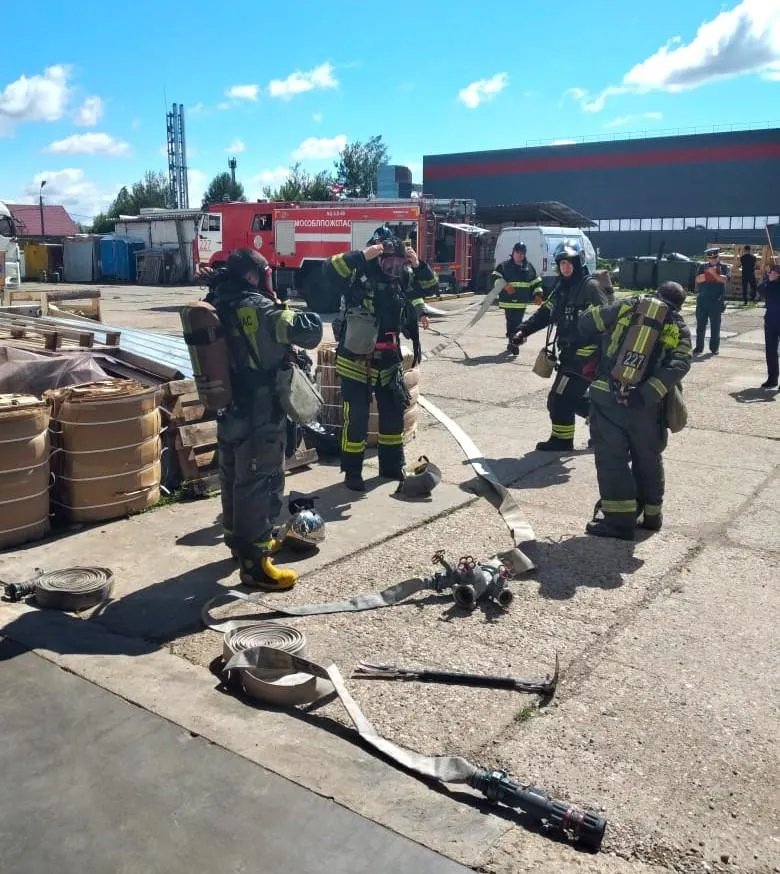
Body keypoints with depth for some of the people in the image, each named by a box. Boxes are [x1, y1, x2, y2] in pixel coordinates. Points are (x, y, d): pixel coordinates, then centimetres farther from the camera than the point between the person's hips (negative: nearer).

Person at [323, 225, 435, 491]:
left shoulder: (401, 279, 4)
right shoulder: (358, 276, -13)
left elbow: (429, 285, 5)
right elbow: (330, 270, -28)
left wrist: (417, 265, -13)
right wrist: (362, 255, -36)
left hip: (388, 361, 6)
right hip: (356, 361, -6)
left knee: (393, 415, 14)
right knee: (356, 419, 0)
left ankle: (392, 466, 30)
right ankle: (352, 471, 14)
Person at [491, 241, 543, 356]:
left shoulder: (529, 266, 10)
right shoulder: (504, 265, -2)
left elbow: (536, 282, 17)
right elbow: (494, 278, -9)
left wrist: (537, 294, 5)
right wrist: (504, 286, -23)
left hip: (522, 302, 4)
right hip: (508, 301, -3)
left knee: (518, 323, 7)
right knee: (511, 324, -8)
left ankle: (512, 343, 21)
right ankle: (513, 345, -6)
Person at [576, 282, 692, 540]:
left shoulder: (628, 307, 9)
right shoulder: (680, 329, 10)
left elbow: (585, 322, 12)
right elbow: (678, 366, -8)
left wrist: (603, 342, 31)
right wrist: (646, 396, -16)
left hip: (606, 396, -2)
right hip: (644, 404, 2)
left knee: (611, 456, 4)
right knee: (648, 458, 18)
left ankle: (620, 518, 2)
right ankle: (651, 513, 32)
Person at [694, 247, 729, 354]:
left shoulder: (723, 267, 5)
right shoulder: (703, 267, 9)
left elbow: (724, 279, -11)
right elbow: (698, 279, -6)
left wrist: (713, 273, -15)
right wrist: (709, 272, -14)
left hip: (716, 301, -1)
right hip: (702, 300, 1)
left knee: (715, 325, 3)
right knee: (700, 325, 2)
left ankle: (714, 347, 11)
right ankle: (699, 348, 7)